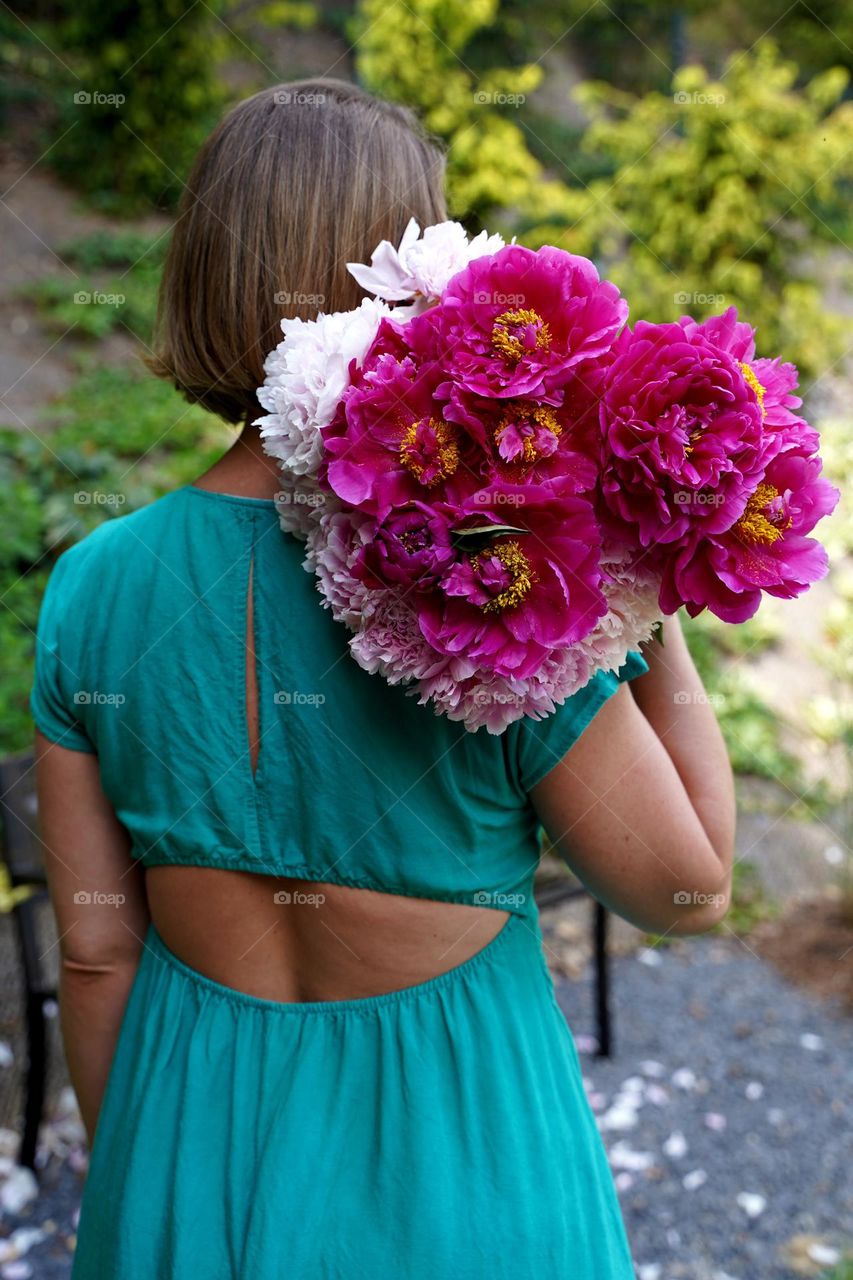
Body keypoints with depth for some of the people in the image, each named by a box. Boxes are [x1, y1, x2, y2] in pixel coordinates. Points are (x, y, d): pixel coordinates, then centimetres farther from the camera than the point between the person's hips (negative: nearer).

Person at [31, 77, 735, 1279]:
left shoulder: (94, 587, -14)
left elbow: (95, 951, -5)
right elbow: (687, 887, -13)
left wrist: (135, 1168, 11)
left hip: (195, 1142, 3)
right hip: (449, 1165, -2)